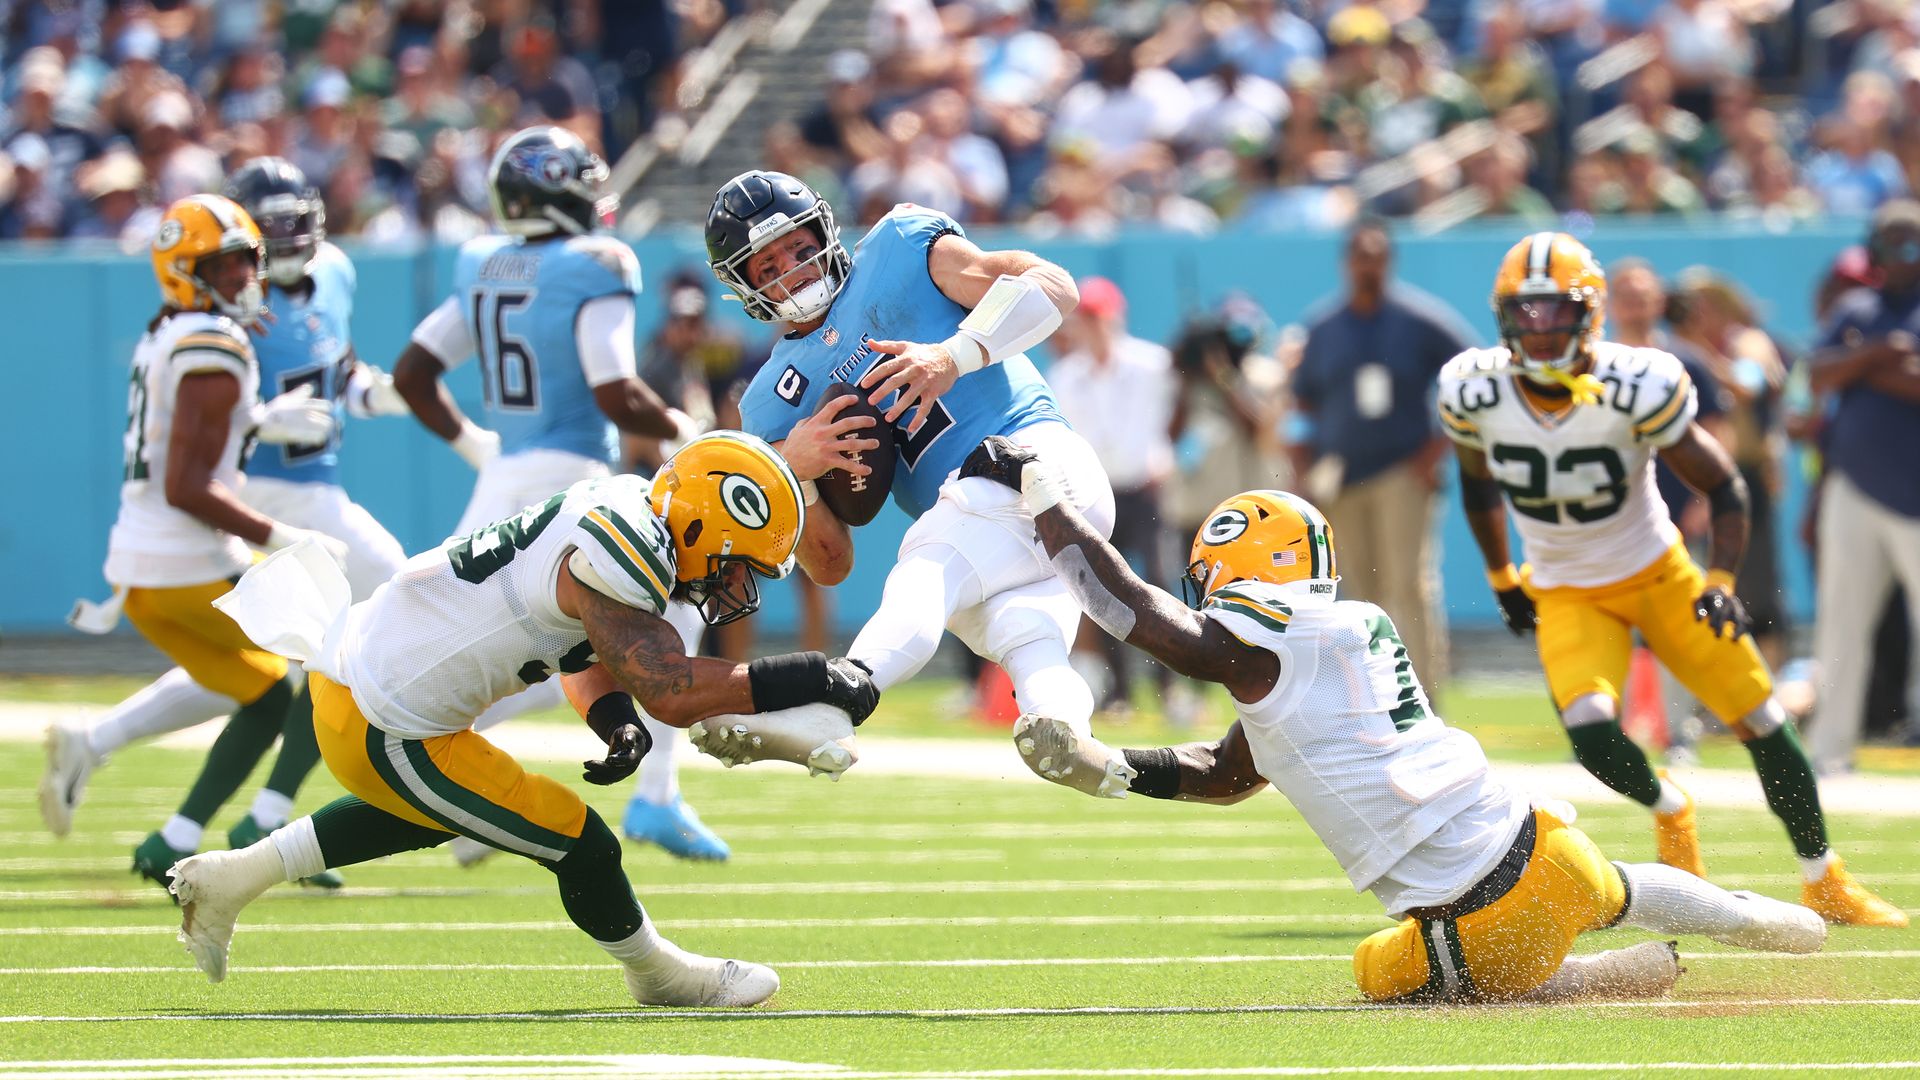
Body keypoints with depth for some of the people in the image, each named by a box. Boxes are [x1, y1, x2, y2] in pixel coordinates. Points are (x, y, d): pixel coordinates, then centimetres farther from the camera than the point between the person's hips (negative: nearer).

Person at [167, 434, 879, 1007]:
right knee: (580, 846, 0)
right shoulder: (612, 557, -25)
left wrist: (615, 720, -6)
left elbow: (588, 657, 14)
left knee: (432, 813, 37)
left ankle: (232, 878, 40)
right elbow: (672, 692, -29)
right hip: (385, 734, -10)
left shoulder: (627, 515, 4)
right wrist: (802, 680, -24)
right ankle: (657, 974, 26)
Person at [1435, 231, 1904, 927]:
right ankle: (1669, 812, 13)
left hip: (1658, 573, -1)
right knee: (1592, 734, -23)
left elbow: (1723, 487, -13)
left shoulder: (1635, 388, -24)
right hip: (1568, 595, 1)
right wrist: (1501, 577, 14)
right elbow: (1478, 484, 7)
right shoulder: (1475, 392, -15)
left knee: (1762, 723, -1)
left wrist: (1721, 582, -25)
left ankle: (1825, 883, 18)